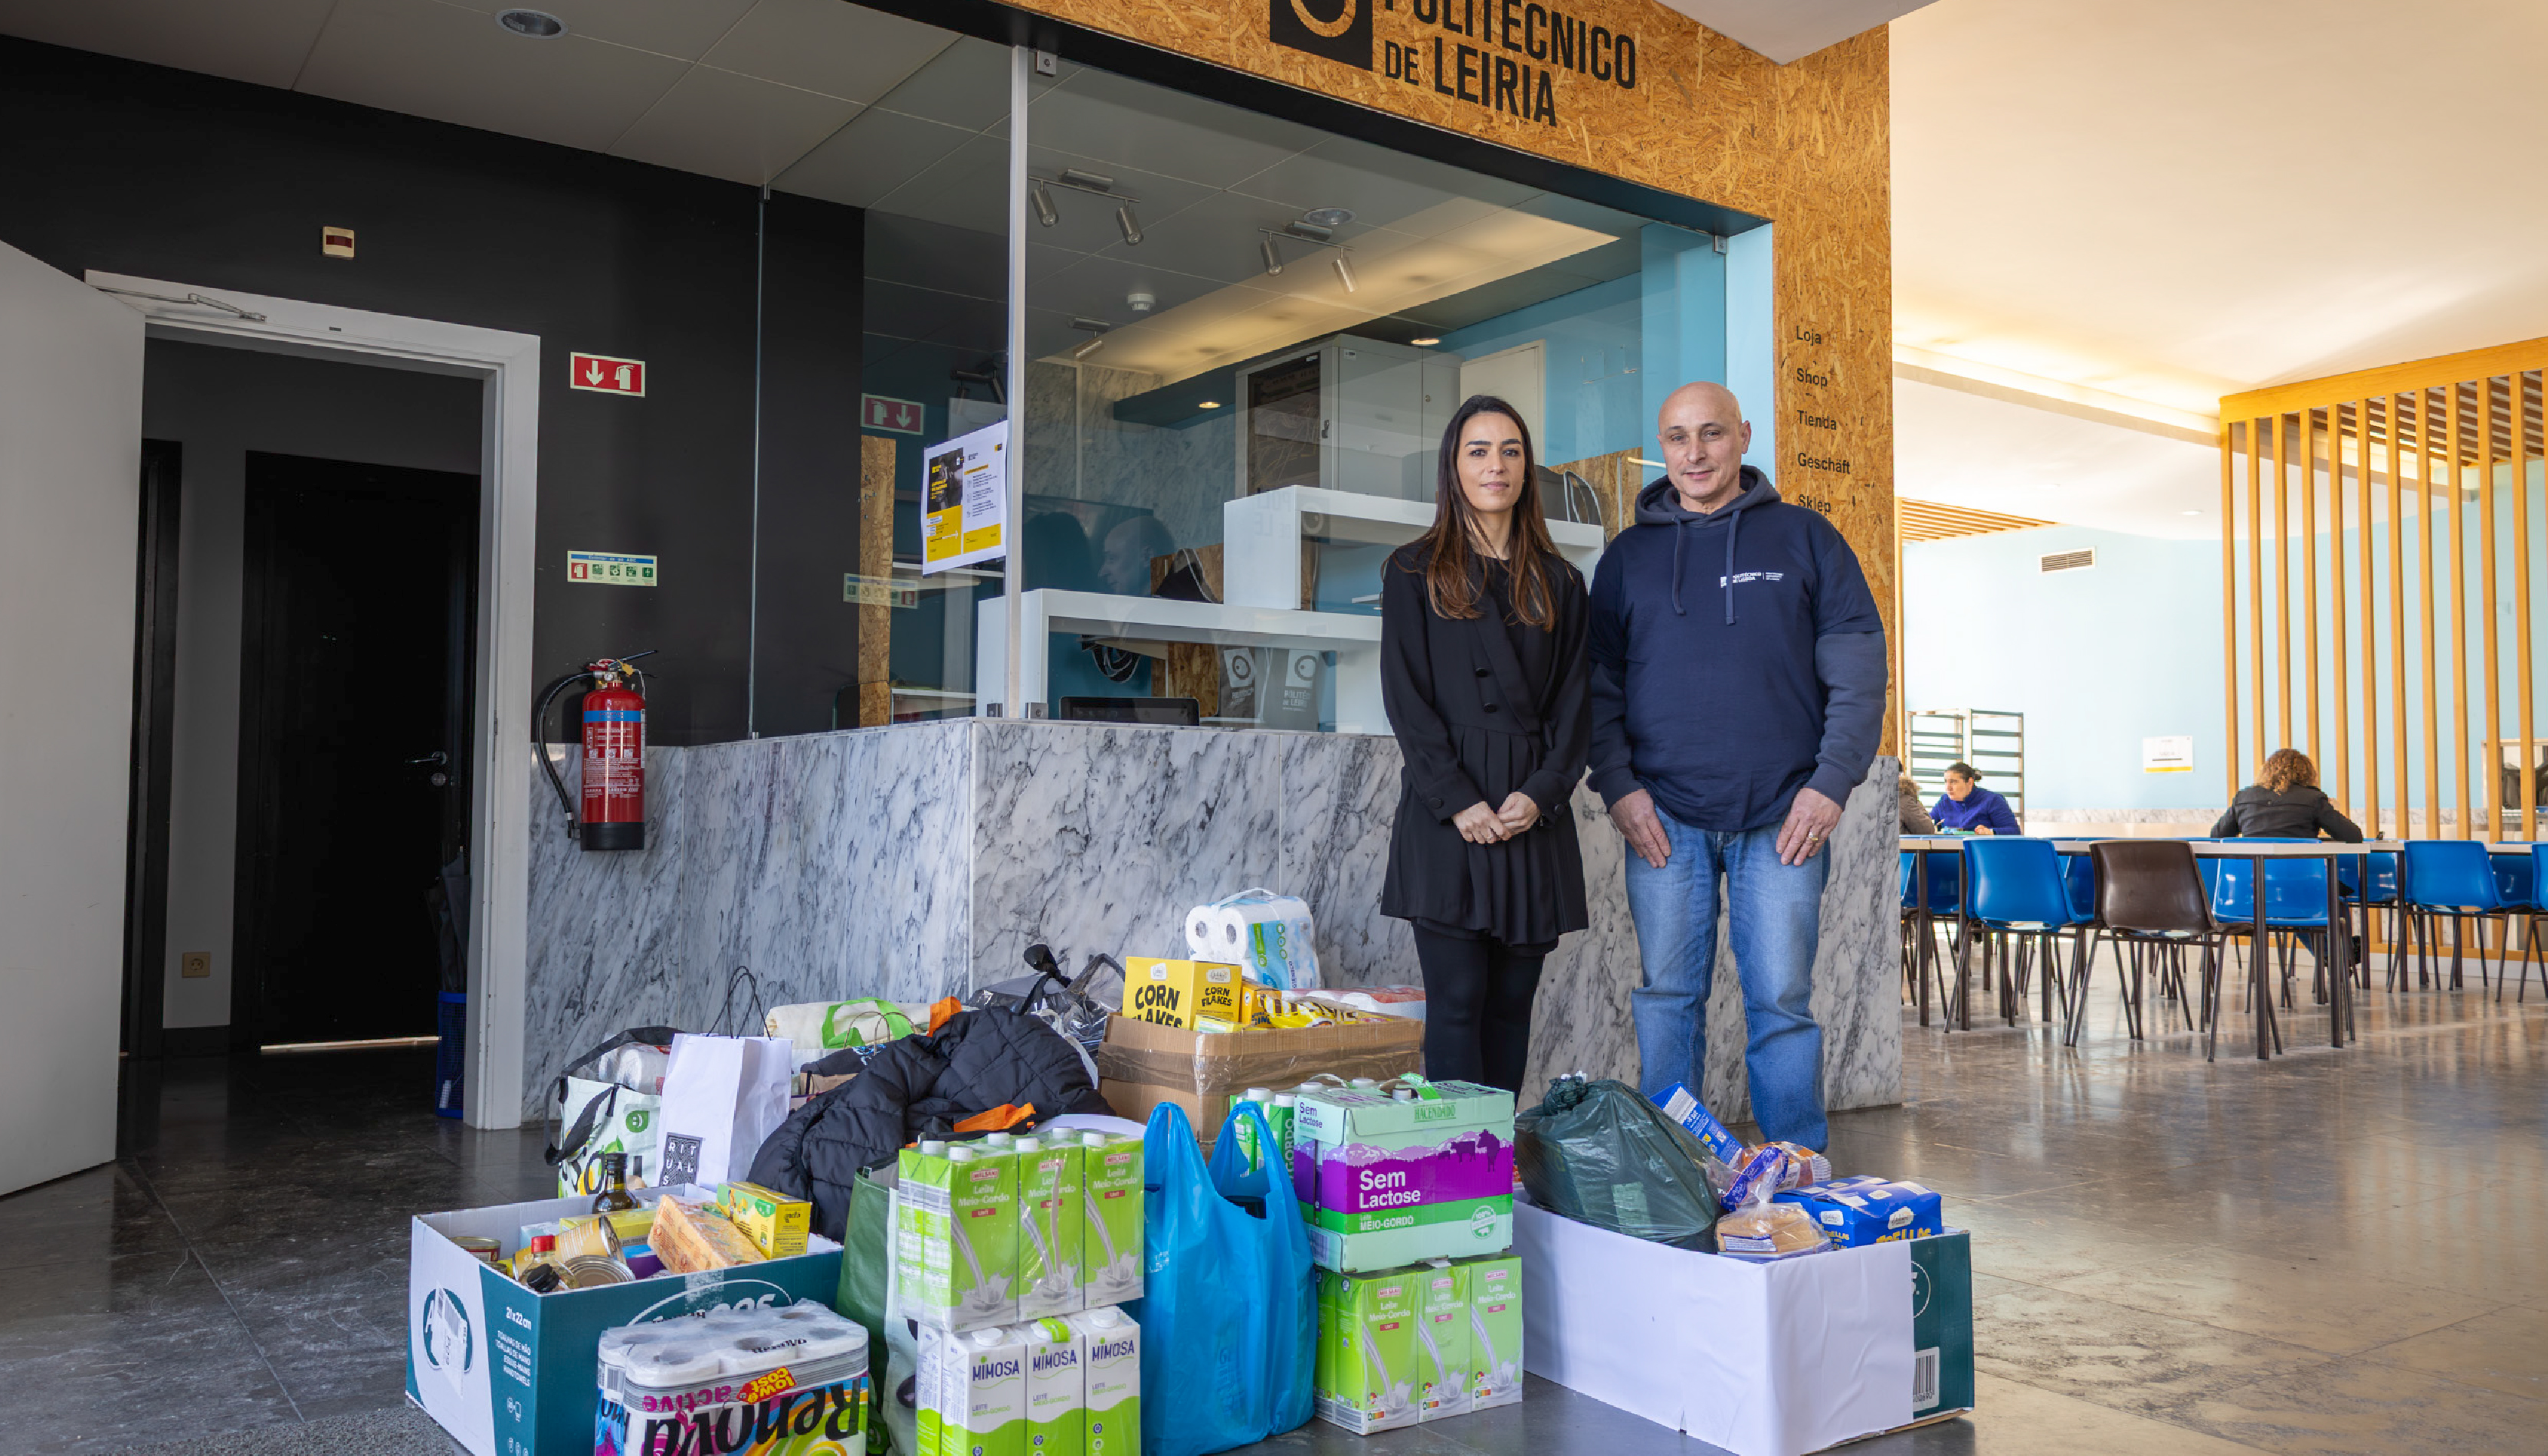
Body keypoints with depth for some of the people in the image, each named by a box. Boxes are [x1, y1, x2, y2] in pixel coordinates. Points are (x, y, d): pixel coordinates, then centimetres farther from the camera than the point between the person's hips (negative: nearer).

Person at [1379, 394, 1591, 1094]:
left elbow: (1574, 699, 9)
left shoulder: (1559, 582, 15)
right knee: (1457, 999, -6)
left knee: (1512, 1001, 5)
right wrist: (1459, 801, -12)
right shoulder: (1413, 571, 6)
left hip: (1535, 816, 3)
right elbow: (1405, 696, -2)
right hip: (1446, 814, -3)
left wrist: (1541, 792, -7)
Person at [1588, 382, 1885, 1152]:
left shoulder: (1804, 537, 7)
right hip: (1664, 815, 2)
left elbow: (1859, 671, 3)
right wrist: (1619, 787, -4)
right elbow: (1601, 684, 9)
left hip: (1783, 816, -1)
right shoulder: (1628, 557, 11)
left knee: (1782, 1000, 0)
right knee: (1668, 998, 5)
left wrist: (1831, 784, -7)